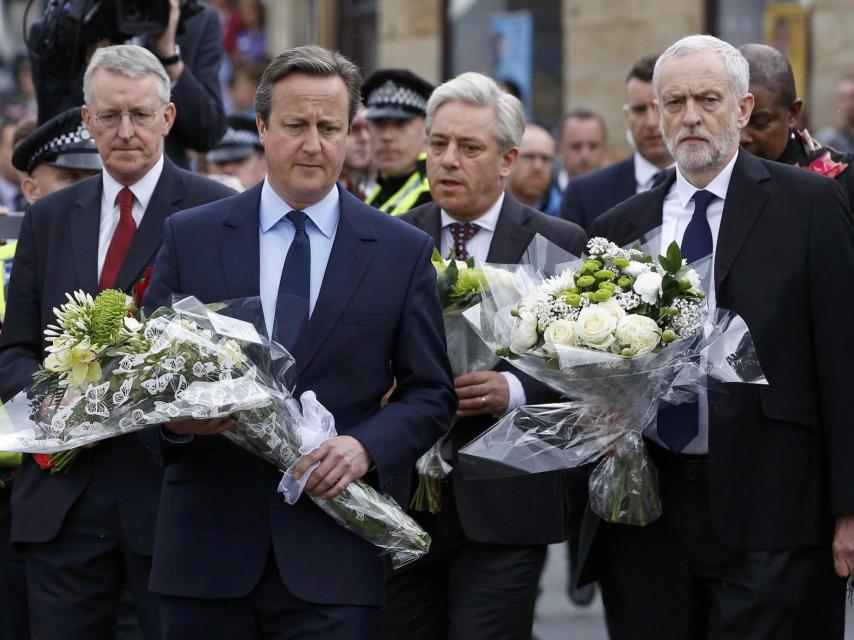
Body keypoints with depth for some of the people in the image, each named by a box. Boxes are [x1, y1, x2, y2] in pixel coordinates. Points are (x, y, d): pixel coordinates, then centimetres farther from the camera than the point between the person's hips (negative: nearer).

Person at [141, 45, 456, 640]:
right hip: (207, 546, 1)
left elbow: (431, 392, 6)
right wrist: (171, 414, -15)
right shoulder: (189, 237, 7)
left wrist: (366, 446, -12)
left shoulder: (403, 251, 5)